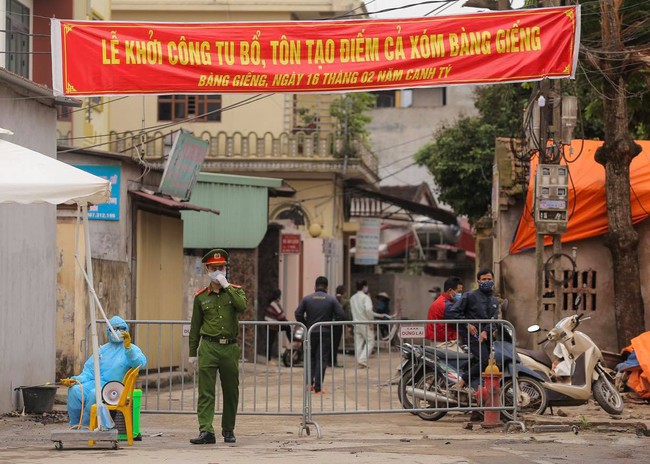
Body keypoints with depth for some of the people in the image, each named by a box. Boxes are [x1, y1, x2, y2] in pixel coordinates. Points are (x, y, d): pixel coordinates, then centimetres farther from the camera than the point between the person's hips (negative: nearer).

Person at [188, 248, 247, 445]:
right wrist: (192, 353, 8)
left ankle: (228, 430, 21)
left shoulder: (235, 291, 7)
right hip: (208, 347, -1)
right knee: (205, 392, -10)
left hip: (230, 348, 1)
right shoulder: (201, 296, 8)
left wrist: (226, 286, -14)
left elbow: (243, 306, -16)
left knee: (231, 392, 8)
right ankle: (206, 431, -15)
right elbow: (195, 327, 11)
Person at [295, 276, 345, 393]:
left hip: (310, 332, 2)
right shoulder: (331, 300, -2)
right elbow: (341, 315, -8)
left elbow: (298, 314, -5)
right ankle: (318, 387, -1)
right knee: (322, 359, 2)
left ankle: (310, 382, 9)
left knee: (311, 357, 19)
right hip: (326, 334, -2)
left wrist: (305, 325, 6)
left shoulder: (307, 299, 1)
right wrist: (332, 325, 4)